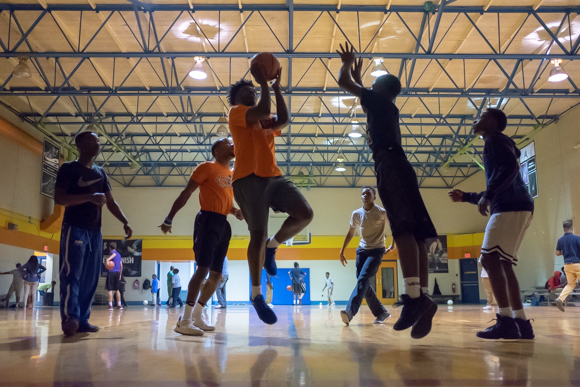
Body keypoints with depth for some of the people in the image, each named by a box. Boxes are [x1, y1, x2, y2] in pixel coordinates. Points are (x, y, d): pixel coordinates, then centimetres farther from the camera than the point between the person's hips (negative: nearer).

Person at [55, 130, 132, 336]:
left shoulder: (101, 173, 16)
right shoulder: (69, 169, -1)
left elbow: (111, 202, 17)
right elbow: (59, 198, -12)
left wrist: (125, 222, 3)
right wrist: (89, 197, -22)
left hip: (95, 231, 6)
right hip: (74, 228, -6)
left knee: (90, 278, 4)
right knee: (71, 274, -12)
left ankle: (82, 320, 8)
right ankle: (70, 318, -16)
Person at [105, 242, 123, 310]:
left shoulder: (112, 252, -1)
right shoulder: (119, 254, 20)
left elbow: (114, 254, -28)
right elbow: (121, 265, 18)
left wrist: (108, 259, -44)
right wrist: (120, 274, 23)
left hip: (111, 272, -6)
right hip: (118, 272, 7)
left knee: (110, 289, -4)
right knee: (117, 289, 13)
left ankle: (110, 305, -8)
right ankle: (119, 305, 13)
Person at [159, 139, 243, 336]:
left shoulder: (232, 174, 19)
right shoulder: (207, 167, -2)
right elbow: (186, 193, -5)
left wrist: (235, 211, 6)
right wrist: (169, 218, -10)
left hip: (223, 224, 8)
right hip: (208, 220, -8)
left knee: (217, 274, 8)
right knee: (203, 269, -17)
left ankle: (197, 315, 19)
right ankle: (184, 320, -14)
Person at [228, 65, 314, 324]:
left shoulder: (265, 123, 28)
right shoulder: (236, 113, 7)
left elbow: (283, 120, 7)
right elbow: (263, 112, -11)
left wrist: (276, 88, 10)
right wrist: (263, 82, -1)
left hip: (274, 177, 6)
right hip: (249, 179, -6)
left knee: (305, 214, -14)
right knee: (258, 234, -11)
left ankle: (272, 246, 12)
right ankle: (256, 294, 3)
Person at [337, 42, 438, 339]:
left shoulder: (379, 100, 9)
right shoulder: (385, 107, 31)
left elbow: (342, 82, 13)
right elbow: (363, 97, 53)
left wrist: (347, 64, 32)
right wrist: (358, 75, 61)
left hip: (390, 165, -9)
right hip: (395, 167, 9)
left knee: (404, 229, -22)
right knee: (413, 232, -2)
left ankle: (415, 297, -32)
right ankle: (423, 298, -7)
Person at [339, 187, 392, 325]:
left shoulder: (382, 212, -11)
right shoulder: (356, 214, 0)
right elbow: (350, 233, 13)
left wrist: (393, 245, -1)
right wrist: (342, 251, 12)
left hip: (377, 250, -5)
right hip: (362, 250, 5)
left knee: (363, 279, -21)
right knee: (363, 282, 3)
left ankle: (350, 311, -29)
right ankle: (381, 312, 16)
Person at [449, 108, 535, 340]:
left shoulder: (496, 139, 2)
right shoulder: (494, 144, 30)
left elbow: (510, 167, -19)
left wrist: (487, 195, -23)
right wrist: (466, 197, 29)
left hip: (511, 207, -10)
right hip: (512, 208, 10)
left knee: (490, 259, -16)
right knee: (502, 264, 7)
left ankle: (506, 321, -20)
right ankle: (521, 322, 7)